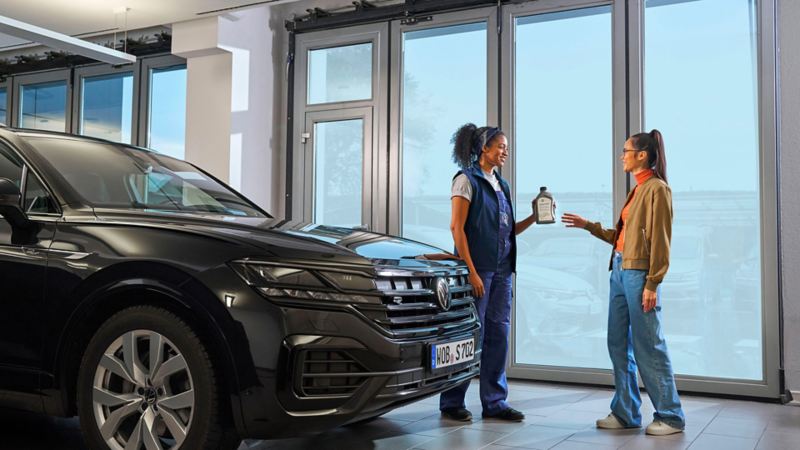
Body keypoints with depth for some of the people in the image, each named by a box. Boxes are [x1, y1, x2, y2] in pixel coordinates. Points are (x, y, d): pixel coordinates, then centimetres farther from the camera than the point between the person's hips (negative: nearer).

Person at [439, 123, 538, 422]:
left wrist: (534, 218, 2)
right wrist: (471, 271, -17)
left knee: (498, 334, 8)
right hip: (478, 268, -7)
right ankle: (452, 402, 9)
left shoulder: (502, 185, 17)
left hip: (502, 270, 7)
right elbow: (456, 227, -11)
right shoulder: (467, 179, -4)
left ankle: (494, 402, 17)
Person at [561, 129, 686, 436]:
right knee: (618, 344, 10)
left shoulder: (657, 188, -8)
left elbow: (660, 241, -14)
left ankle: (670, 417, 8)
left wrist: (652, 284, -18)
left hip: (639, 274, -9)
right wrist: (587, 225, 19)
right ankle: (625, 413, 18)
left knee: (648, 346, -3)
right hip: (620, 271, 9)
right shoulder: (637, 190, 17)